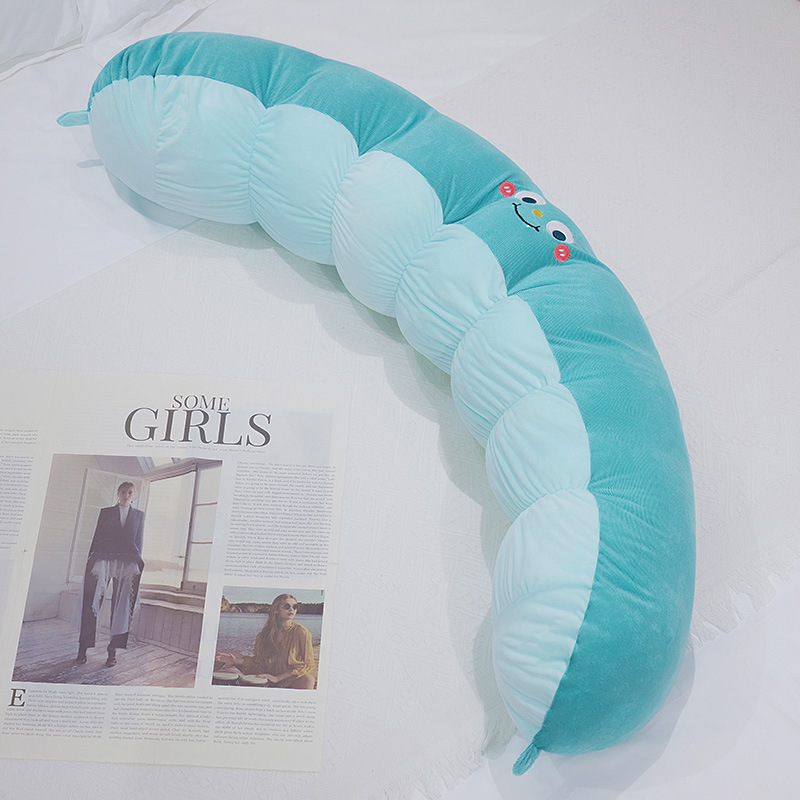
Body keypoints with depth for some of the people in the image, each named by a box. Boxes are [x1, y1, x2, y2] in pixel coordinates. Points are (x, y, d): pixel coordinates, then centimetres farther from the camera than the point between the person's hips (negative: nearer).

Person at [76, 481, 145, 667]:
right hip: (104, 558, 0)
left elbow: (139, 541, 13)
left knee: (122, 606, -3)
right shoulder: (105, 512, 15)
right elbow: (97, 537, 11)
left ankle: (113, 649, 0)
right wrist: (91, 560, 4)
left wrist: (137, 562, 3)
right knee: (91, 601, -10)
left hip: (128, 562, 0)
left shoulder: (139, 515, 16)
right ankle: (83, 647, -6)